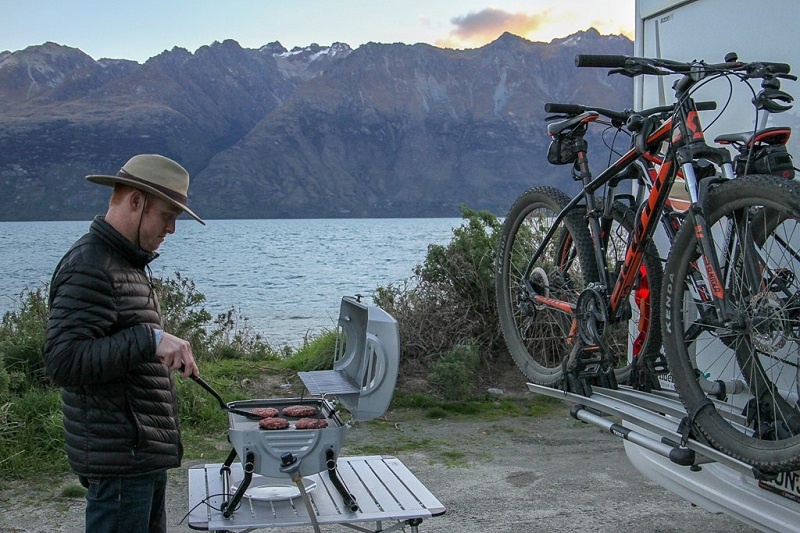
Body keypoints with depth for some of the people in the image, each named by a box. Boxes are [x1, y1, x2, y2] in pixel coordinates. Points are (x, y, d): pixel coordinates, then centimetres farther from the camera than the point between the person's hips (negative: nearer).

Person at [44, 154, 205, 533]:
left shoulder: (126, 263, 16)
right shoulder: (89, 268, -17)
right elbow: (63, 361, -26)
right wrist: (150, 339, -31)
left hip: (143, 454, 10)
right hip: (119, 458, -10)